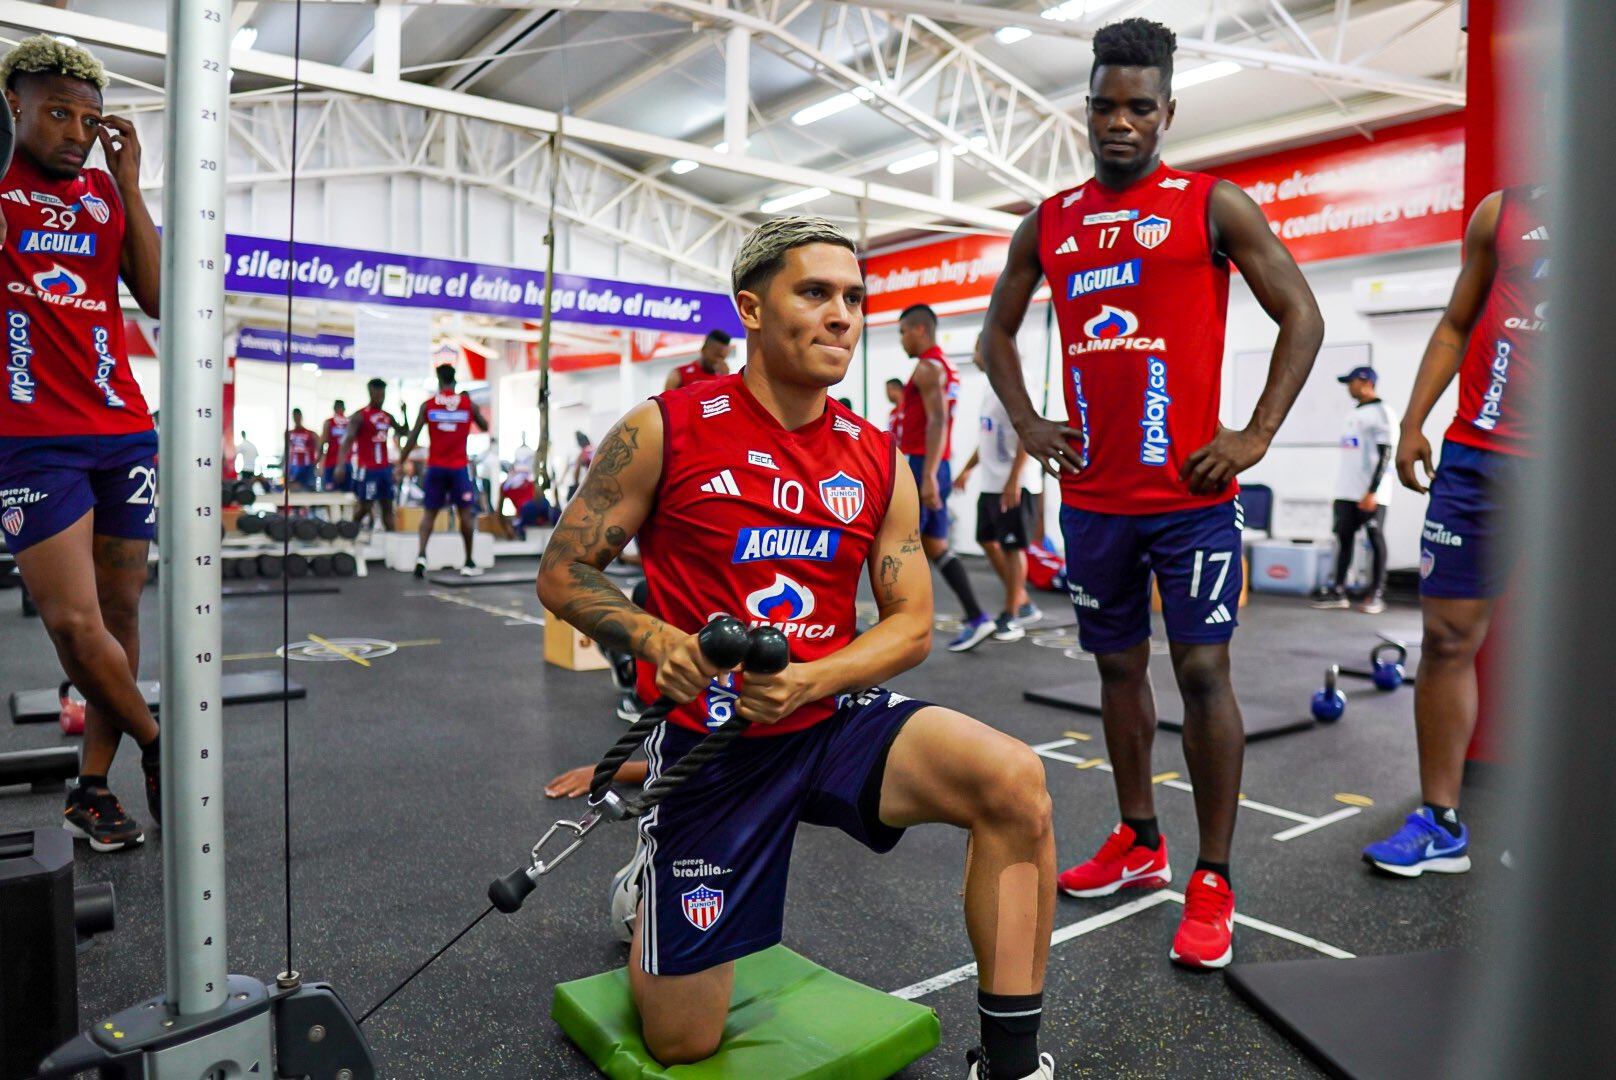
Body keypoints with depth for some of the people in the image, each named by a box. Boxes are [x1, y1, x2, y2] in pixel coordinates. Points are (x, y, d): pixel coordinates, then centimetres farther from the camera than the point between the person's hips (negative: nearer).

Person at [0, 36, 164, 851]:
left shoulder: (107, 193, 12)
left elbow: (160, 298, 0)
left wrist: (128, 184, -2)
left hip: (123, 430, 4)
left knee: (120, 612, 5)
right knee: (74, 621, -12)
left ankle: (92, 789, 18)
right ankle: (156, 746, 13)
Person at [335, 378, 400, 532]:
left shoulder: (388, 417, 12)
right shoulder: (360, 416, -8)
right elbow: (347, 440, -17)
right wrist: (341, 465, -29)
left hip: (385, 467, 6)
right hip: (367, 468, -6)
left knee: (387, 505, 5)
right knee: (365, 505, -4)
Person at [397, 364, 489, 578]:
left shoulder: (428, 405, -1)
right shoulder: (468, 404, 0)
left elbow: (413, 437, -3)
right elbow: (485, 427, 17)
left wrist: (400, 464, 2)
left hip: (435, 467, 1)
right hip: (459, 467, -1)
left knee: (430, 512, 9)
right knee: (466, 512, 8)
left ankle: (421, 555, -11)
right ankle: (469, 563, 10)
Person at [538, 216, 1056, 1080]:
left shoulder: (878, 460, 0)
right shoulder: (666, 430, -10)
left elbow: (911, 624, 0)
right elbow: (562, 573, -4)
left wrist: (811, 681, -18)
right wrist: (656, 639, -23)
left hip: (834, 720, 3)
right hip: (707, 736, -2)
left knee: (1013, 781, -25)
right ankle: (650, 893, 40)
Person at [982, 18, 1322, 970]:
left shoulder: (1213, 205, -1)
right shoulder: (1050, 223, 11)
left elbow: (1302, 317, -1)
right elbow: (998, 329, 20)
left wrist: (1256, 435, -9)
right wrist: (1027, 423, 7)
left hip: (1190, 491, -4)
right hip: (1094, 495, 5)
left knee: (1203, 670, -5)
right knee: (1118, 666, 13)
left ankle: (1213, 882, 9)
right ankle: (1138, 843, 29)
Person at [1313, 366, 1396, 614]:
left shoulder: (1381, 412, -8)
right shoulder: (1354, 413, 18)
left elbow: (1385, 455, -14)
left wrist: (1372, 491, -20)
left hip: (1371, 492, -8)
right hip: (1347, 491, 8)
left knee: (1375, 539, -2)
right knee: (1344, 537, 6)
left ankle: (1376, 595, 4)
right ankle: (1338, 592, 10)